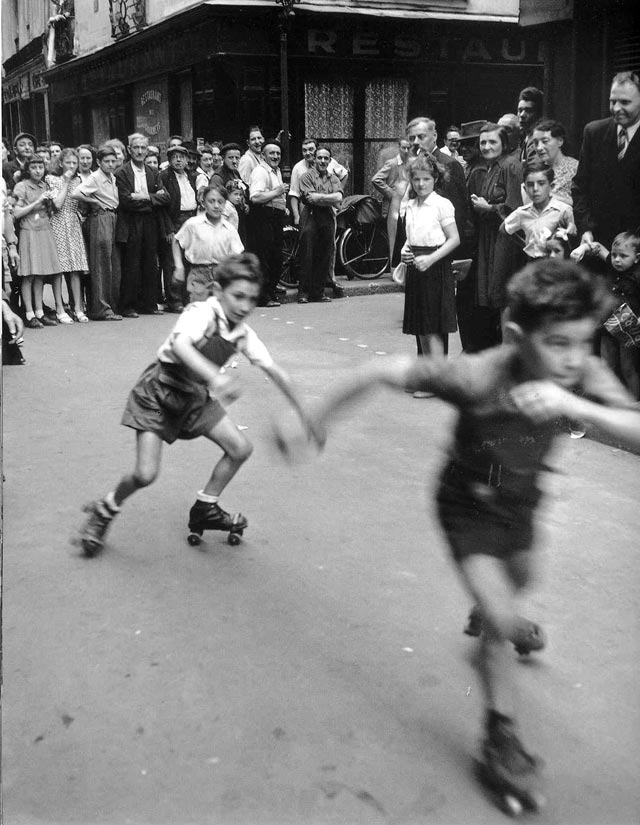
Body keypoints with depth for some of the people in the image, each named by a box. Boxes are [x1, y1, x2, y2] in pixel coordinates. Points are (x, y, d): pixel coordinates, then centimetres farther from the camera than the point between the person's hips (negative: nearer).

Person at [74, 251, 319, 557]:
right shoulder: (201, 313, -26)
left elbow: (275, 372, -2)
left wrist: (303, 413, -1)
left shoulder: (243, 333, -7)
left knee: (241, 448, -1)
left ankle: (205, 509, 20)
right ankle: (103, 513, 15)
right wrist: (214, 376, -63)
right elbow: (180, 344, -47)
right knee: (146, 474, -15)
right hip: (157, 393, -6)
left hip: (194, 396, 7)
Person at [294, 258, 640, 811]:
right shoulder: (479, 376, -39)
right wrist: (315, 422, -28)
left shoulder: (583, 375, -28)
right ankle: (502, 739, 13)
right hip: (469, 506, -5)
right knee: (502, 626, -11)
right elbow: (382, 372, -34)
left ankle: (493, 618, 68)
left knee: (521, 578, 32)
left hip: (520, 501, 6)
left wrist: (575, 406, -55)